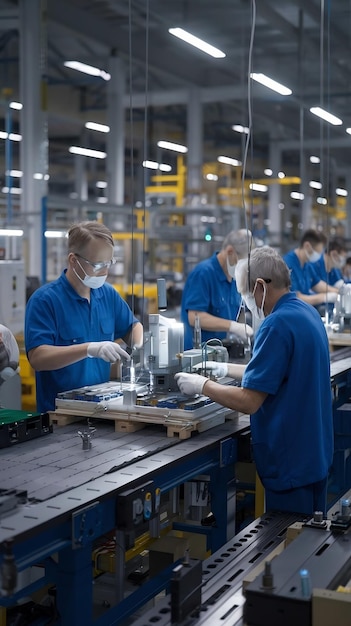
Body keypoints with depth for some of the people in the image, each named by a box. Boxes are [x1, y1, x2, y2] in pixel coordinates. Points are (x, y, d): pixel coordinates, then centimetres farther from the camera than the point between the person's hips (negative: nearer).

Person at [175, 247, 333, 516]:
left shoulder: (278, 324, -24)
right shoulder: (307, 312, 6)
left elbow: (249, 402, -24)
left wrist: (202, 385, -10)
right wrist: (227, 369, 20)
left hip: (291, 460, -9)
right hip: (312, 452, 9)